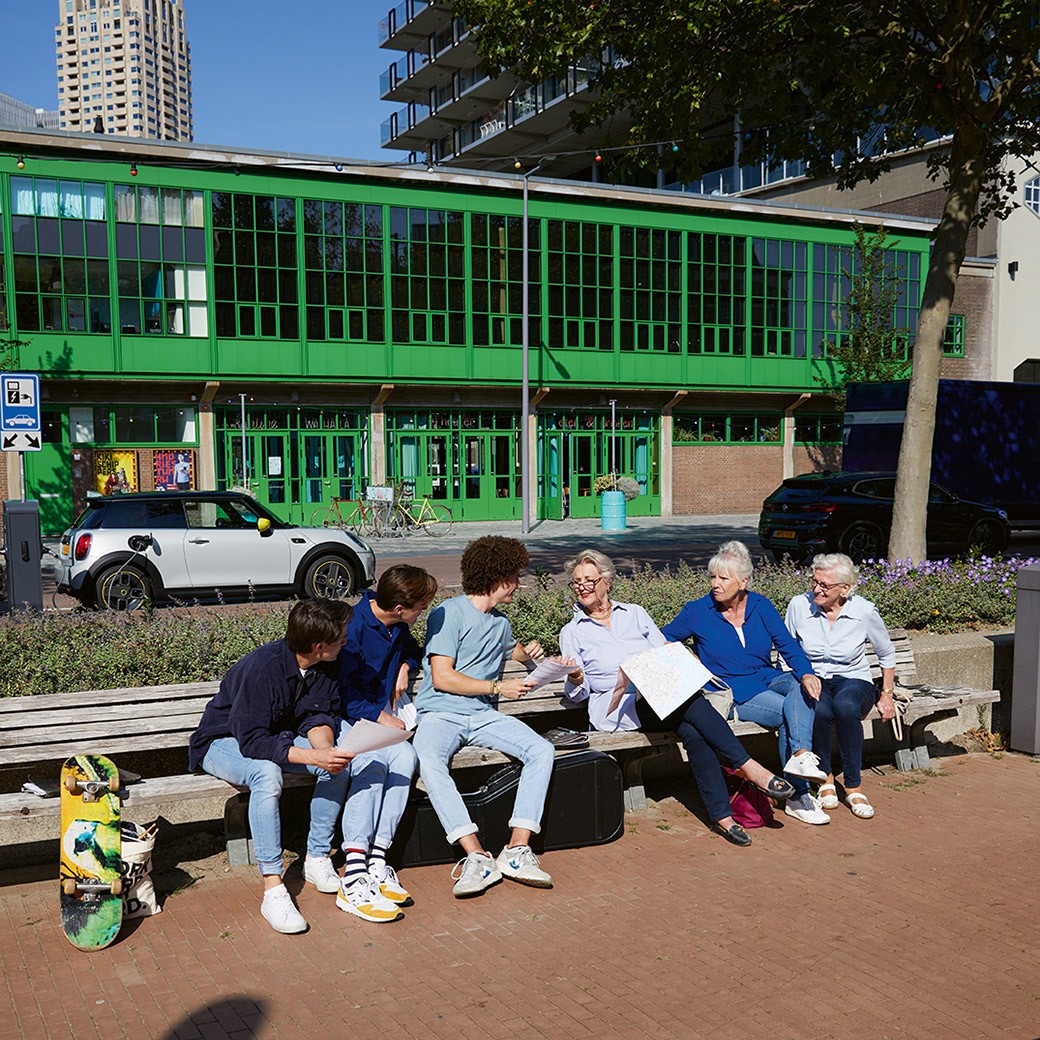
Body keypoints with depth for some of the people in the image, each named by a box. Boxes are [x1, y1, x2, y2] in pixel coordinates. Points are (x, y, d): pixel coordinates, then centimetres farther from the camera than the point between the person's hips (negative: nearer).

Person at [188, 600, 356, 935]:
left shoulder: (327, 667, -10)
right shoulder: (263, 667, -32)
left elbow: (319, 716, -6)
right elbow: (252, 740, -34)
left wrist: (325, 748, -29)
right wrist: (313, 757, -42)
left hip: (277, 737, 6)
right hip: (225, 741, -6)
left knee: (339, 764, -19)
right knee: (267, 774, -38)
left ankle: (318, 858, -4)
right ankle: (273, 889, -34)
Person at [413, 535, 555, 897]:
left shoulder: (500, 623, 19)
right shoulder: (449, 614, -5)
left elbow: (512, 648, 44)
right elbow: (442, 678, -11)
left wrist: (529, 652, 20)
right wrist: (499, 687, -9)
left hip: (484, 716, 6)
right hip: (441, 714, -6)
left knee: (542, 750, -20)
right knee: (429, 762, -38)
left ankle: (517, 850, -24)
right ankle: (477, 857, -39)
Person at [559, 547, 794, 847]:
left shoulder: (634, 613, 19)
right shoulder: (572, 633, 12)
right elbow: (577, 694, 7)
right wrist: (575, 680, -16)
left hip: (662, 696, 3)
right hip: (616, 708, -3)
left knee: (692, 731, -31)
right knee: (689, 698, -31)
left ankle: (722, 816, -31)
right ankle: (747, 765, -30)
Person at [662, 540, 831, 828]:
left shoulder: (760, 606, 6)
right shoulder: (697, 611, -1)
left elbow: (787, 644, -2)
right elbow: (663, 640, 10)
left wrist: (807, 674, -20)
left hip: (768, 680, 3)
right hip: (732, 694, -3)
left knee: (802, 687, -29)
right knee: (788, 713, -27)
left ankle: (800, 756, -42)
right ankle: (798, 795, -27)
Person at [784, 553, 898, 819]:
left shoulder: (865, 611, -7)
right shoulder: (799, 605, -6)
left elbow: (886, 654, 11)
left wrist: (887, 694, 10)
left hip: (853, 680, -1)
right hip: (812, 680, 1)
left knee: (845, 706, -38)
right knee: (819, 710, -37)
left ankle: (853, 787, -23)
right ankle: (825, 778, -11)